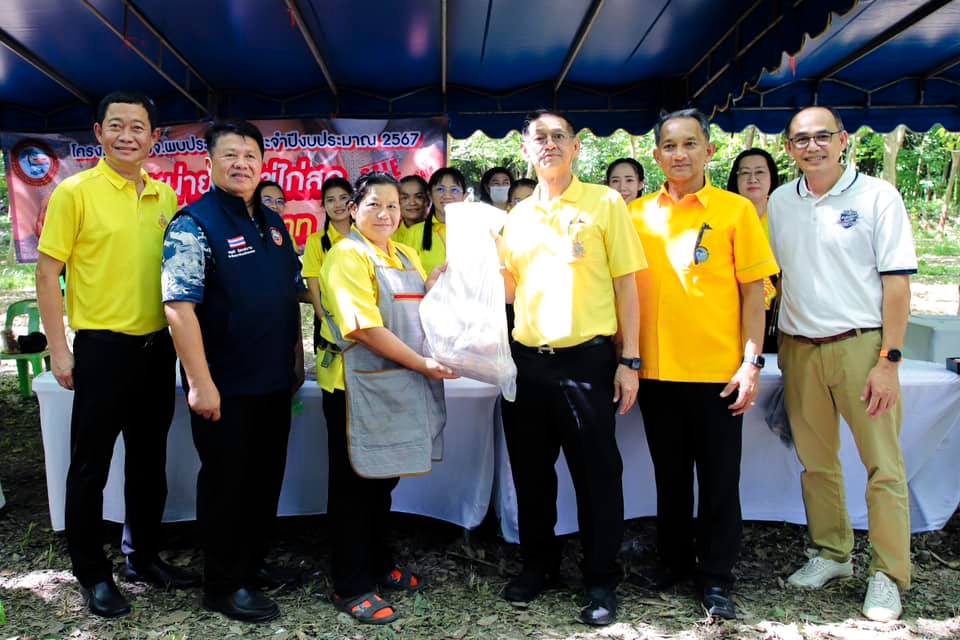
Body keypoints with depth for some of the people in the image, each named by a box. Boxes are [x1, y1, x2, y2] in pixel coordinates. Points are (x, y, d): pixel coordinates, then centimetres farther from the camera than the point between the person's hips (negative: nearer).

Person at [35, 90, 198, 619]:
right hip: (102, 346, -5)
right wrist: (59, 349, -11)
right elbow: (48, 273, -8)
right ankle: (92, 572, 23)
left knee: (149, 459, 15)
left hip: (157, 345, 5)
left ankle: (143, 557, 32)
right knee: (91, 464, 6)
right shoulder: (75, 192, -8)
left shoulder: (165, 197, 7)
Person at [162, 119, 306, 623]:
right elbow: (179, 306, -19)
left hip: (274, 382, 7)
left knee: (266, 478, 17)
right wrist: (201, 383, -23)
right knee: (226, 483, 7)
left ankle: (252, 565, 36)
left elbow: (295, 290, 18)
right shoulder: (194, 223, -12)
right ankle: (223, 586, 23)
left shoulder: (273, 223, 10)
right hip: (225, 387, -7)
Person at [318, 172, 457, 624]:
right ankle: (350, 587, 14)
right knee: (354, 485, 3)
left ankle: (380, 564, 34)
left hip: (400, 387, 8)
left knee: (384, 479, 18)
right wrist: (423, 364, -19)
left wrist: (442, 279, 1)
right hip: (359, 387, -7)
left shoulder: (407, 256, 13)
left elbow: (423, 312, 19)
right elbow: (365, 328, -20)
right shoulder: (347, 255, -11)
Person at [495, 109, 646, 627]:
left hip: (587, 359, -4)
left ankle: (601, 581, 20)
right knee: (531, 471, 14)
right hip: (528, 360, 5)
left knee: (596, 473, 4)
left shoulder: (605, 203, 0)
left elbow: (626, 285, -3)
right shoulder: (518, 215, 12)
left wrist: (628, 360, -8)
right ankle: (538, 564, 32)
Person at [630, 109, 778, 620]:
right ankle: (672, 561, 33)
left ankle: (715, 579, 22)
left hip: (719, 371, -2)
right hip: (656, 370, 2)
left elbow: (753, 292, -2)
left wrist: (752, 362, -8)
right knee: (670, 475, 15)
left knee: (719, 479, 7)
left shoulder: (735, 210, -1)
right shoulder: (636, 215, 5)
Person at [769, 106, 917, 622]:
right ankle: (831, 555, 28)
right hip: (798, 348, 4)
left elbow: (896, 282, -7)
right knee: (816, 463, 12)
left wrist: (888, 359, -12)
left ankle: (888, 575, 14)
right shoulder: (780, 202, 9)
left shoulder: (877, 196, -4)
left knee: (884, 466, 0)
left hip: (860, 346, -4)